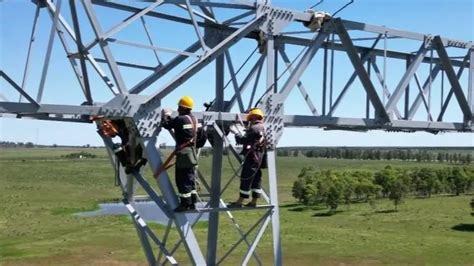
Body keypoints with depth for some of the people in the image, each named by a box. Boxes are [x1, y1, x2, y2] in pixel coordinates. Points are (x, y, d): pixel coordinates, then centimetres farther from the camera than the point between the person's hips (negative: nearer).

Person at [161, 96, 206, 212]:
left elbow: (166, 124, -8)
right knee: (190, 178, 14)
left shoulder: (180, 119, -15)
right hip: (192, 152, 8)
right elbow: (202, 136, 13)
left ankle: (185, 204, 0)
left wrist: (166, 114, 10)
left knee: (182, 179, -3)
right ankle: (192, 202, 19)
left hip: (183, 152, -8)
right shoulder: (195, 119, 10)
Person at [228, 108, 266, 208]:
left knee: (246, 178, -5)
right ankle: (253, 202, 15)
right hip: (259, 158, 10)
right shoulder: (264, 128, 15)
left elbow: (243, 140, -15)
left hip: (252, 158, -10)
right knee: (256, 179, 11)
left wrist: (237, 135, 2)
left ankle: (239, 202, -2)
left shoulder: (255, 128, -15)